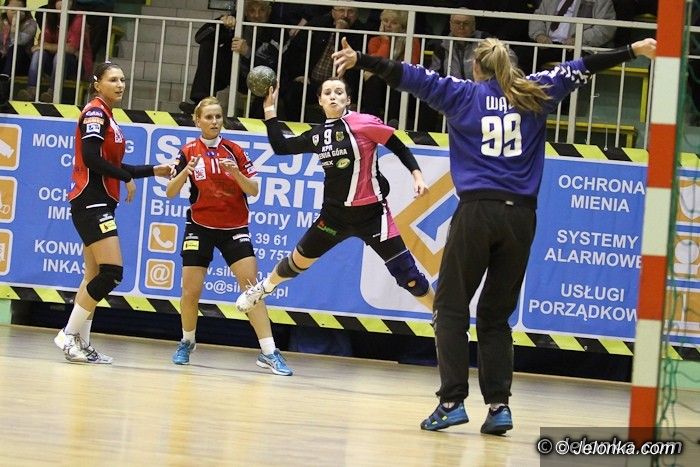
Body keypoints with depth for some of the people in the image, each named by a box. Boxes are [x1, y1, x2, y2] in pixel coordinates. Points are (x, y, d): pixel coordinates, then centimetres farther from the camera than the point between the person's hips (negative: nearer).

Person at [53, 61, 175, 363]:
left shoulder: (107, 117, 19)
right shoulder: (95, 112, -9)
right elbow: (91, 158, -20)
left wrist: (153, 171, 20)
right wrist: (127, 178, -11)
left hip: (101, 205, 10)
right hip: (90, 201, -10)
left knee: (95, 276, 7)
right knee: (112, 271, -16)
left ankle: (81, 344, 8)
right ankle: (69, 334, -10)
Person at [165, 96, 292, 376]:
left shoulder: (234, 150, 0)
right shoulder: (189, 152, -1)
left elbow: (254, 190, -2)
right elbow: (170, 193, -4)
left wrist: (237, 174, -21)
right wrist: (185, 172, -23)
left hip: (234, 227, 0)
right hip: (200, 227, 0)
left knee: (252, 285, -13)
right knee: (190, 292, -1)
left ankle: (268, 352, -13)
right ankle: (187, 343, 26)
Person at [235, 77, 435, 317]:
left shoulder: (363, 123, -13)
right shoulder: (318, 135, 4)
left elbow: (399, 147, -8)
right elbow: (280, 147, 11)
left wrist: (417, 175, -19)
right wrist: (269, 109, 8)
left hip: (372, 213, -5)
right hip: (335, 213, 5)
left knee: (407, 274, -9)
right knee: (297, 261, 16)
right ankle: (263, 288, 45)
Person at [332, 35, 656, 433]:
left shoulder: (463, 95, 7)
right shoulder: (535, 94, 13)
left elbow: (411, 77, 4)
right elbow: (580, 69, 21)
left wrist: (360, 60, 7)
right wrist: (633, 50, 31)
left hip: (477, 211, -3)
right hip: (520, 216, 3)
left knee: (451, 308, 4)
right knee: (496, 316, 11)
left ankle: (453, 401, -6)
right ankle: (499, 405, 3)